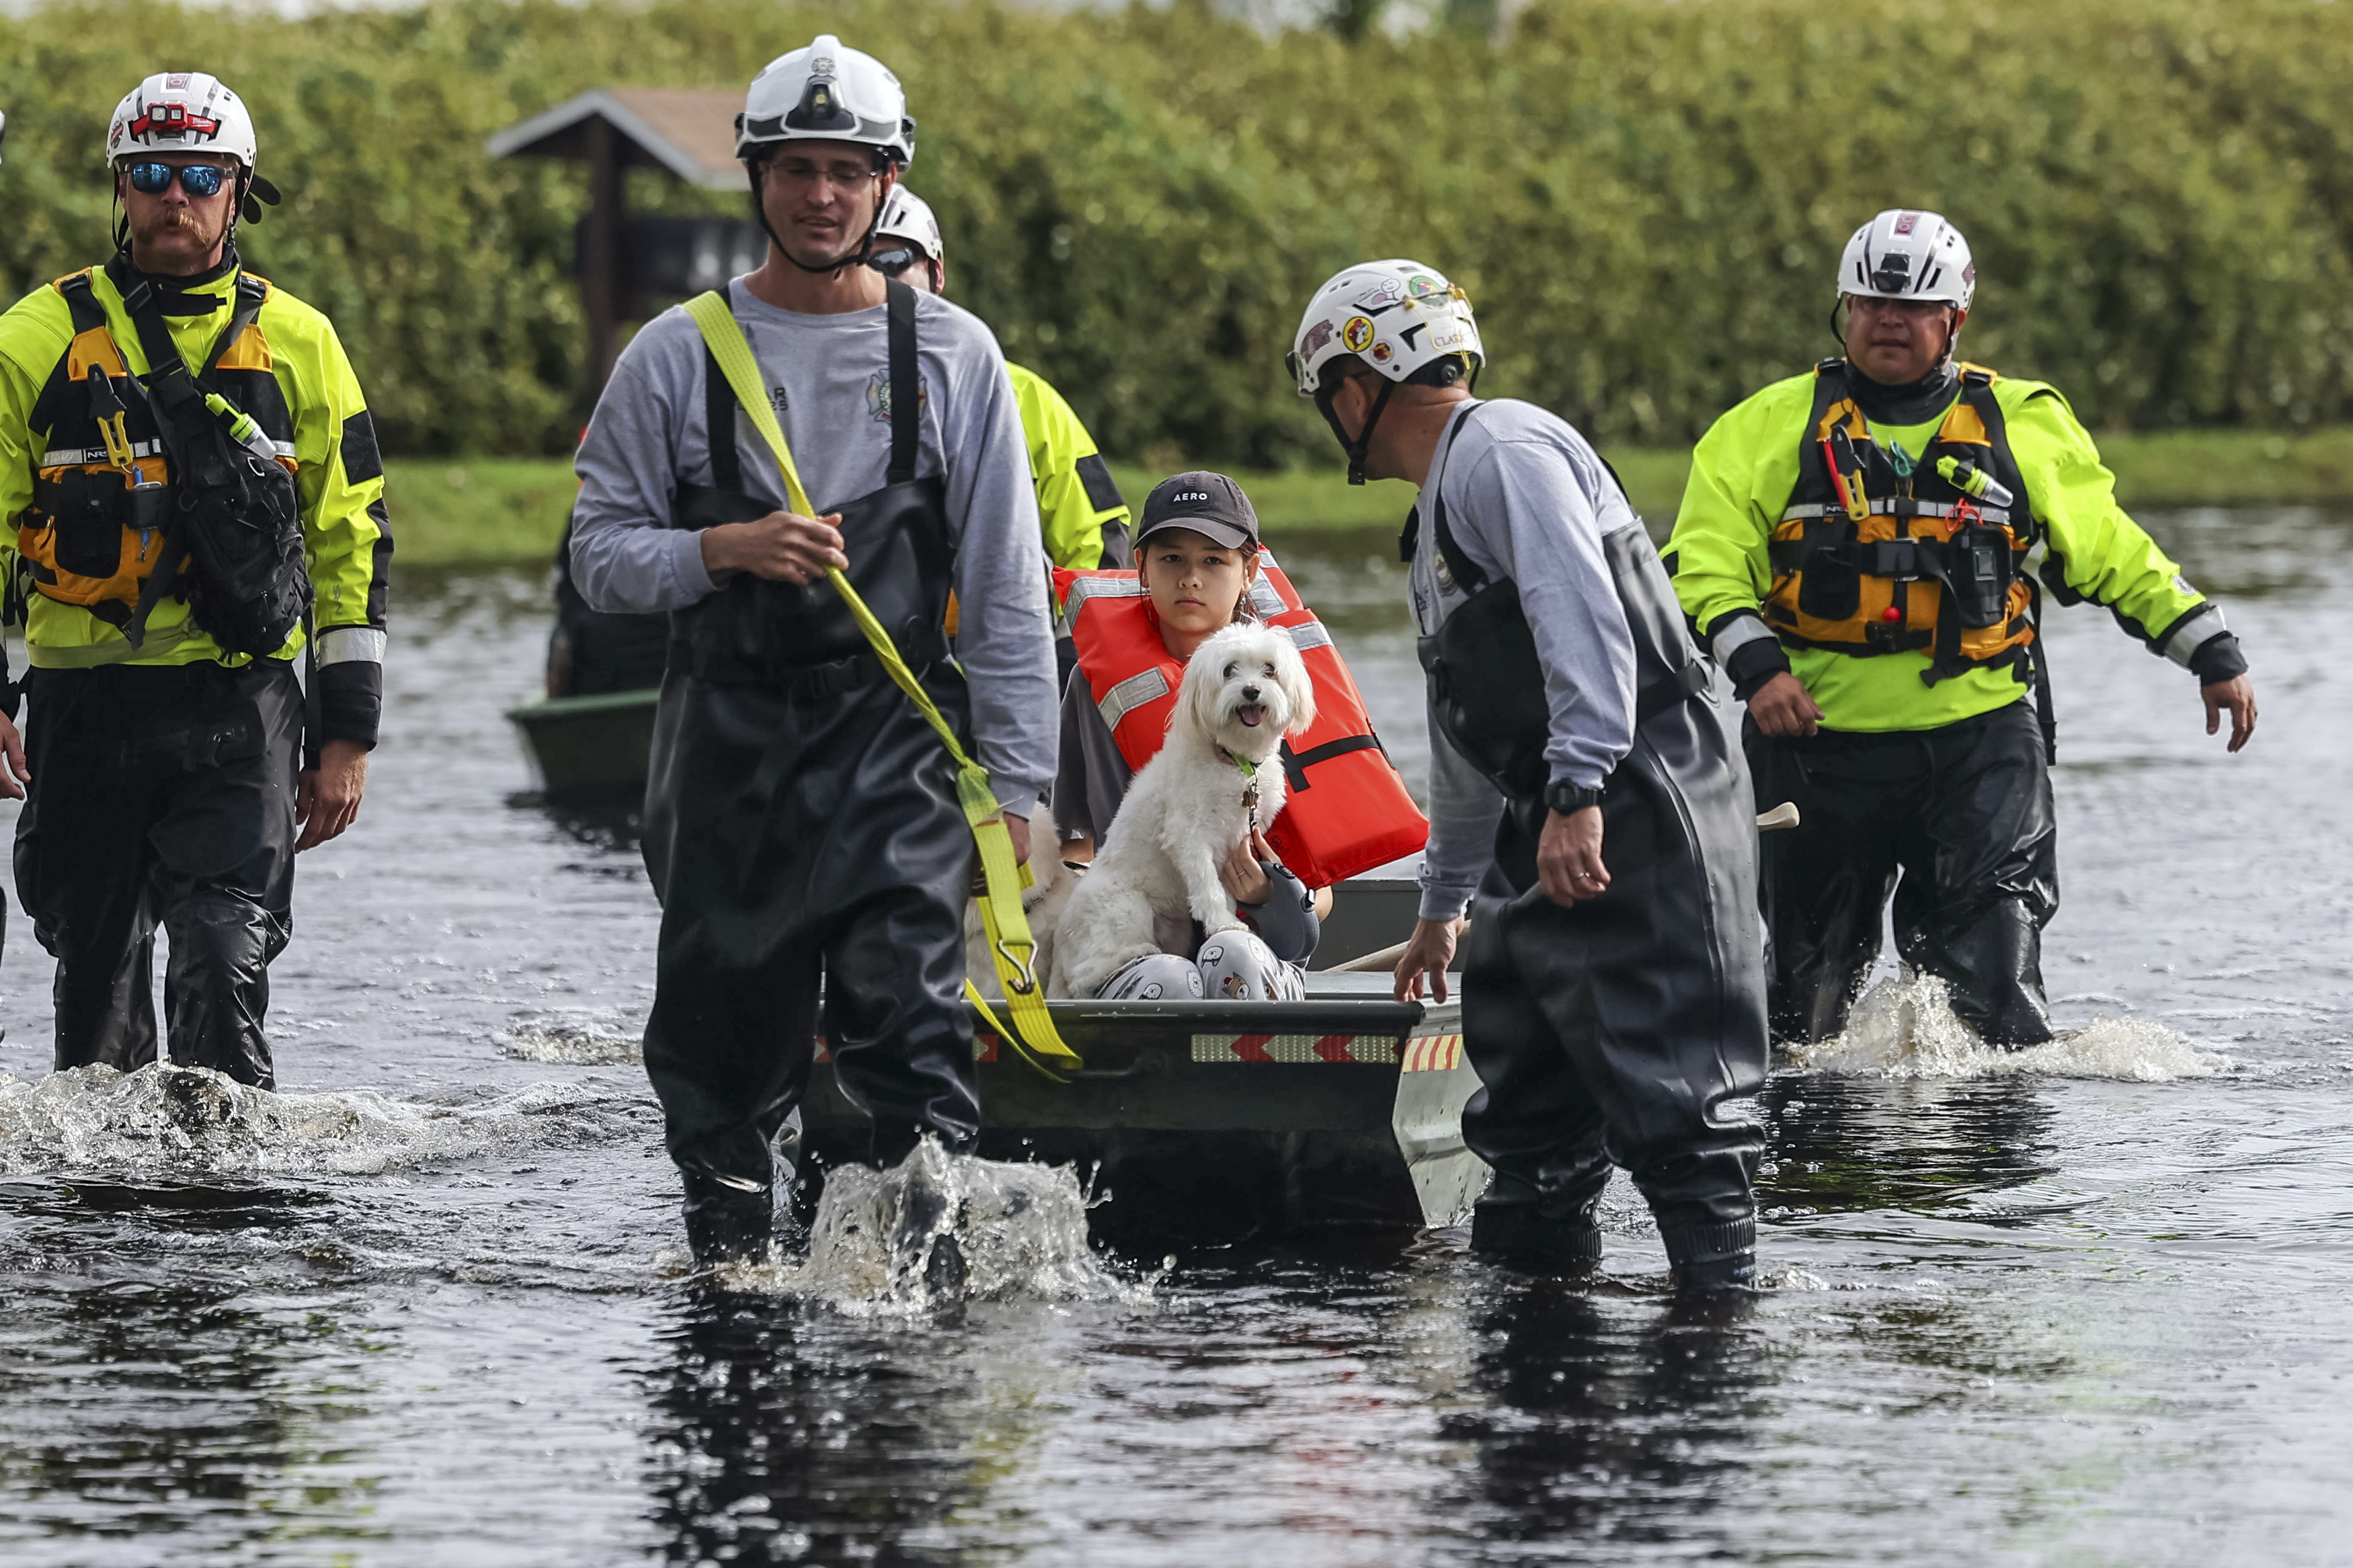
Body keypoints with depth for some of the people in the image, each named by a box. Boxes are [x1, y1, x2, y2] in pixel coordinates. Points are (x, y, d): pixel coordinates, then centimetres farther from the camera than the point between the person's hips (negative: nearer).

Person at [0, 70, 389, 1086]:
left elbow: (352, 543, 10)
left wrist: (346, 734, 5)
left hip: (238, 708, -1)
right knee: (97, 987, 8)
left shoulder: (297, 345, 7)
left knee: (225, 975, -14)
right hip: (84, 705, 1)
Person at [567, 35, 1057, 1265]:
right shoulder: (677, 356, 6)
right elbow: (599, 554, 6)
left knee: (903, 1012, -17)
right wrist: (726, 549, -14)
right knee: (723, 1033, 6)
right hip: (726, 741, 1)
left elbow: (1005, 588, 6)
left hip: (896, 739, -1)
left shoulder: (953, 356, 6)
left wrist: (1016, 785, 0)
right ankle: (730, 1266, 22)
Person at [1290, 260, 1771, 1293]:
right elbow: (1466, 736, 35)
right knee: (1528, 1097, 13)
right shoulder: (1439, 509, 26)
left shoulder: (1504, 451, -7)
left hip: (1638, 812, -11)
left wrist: (1578, 793, -30)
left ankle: (1724, 1293, -20)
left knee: (1663, 1087, -16)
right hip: (1548, 829, 11)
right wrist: (1443, 903, 41)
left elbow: (1584, 618, -22)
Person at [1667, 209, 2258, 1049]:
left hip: (1979, 736, 0)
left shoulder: (2023, 424, 9)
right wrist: (1755, 665, -16)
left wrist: (2213, 653, 11)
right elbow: (1704, 561, 0)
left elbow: (2113, 551, 15)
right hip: (1820, 735, 0)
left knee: (1990, 984, -13)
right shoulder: (1771, 427, 6)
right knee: (1806, 984, 6)